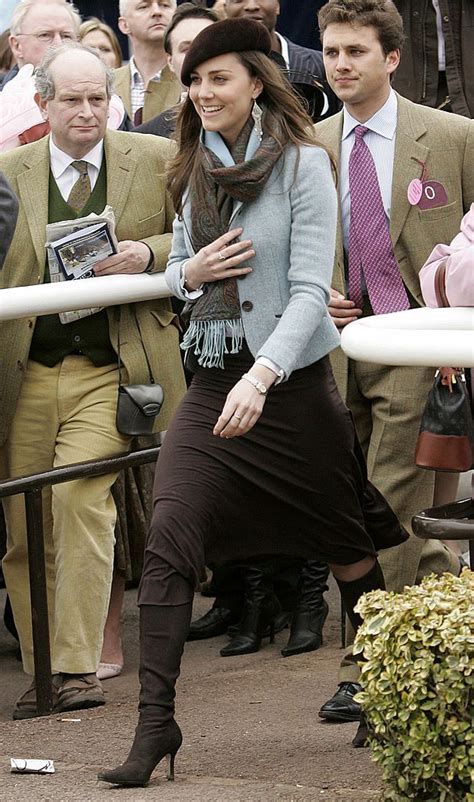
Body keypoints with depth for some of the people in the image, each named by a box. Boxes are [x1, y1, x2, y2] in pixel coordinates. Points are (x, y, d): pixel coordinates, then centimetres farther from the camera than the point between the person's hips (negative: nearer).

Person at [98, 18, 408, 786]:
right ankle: (155, 723, -13)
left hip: (293, 382, -4)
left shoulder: (302, 163, -10)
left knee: (345, 546, 11)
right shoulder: (194, 169, 8)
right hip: (212, 382, 4)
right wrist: (190, 271, -5)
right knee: (169, 541, -13)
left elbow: (310, 289, -17)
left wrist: (260, 375, -30)